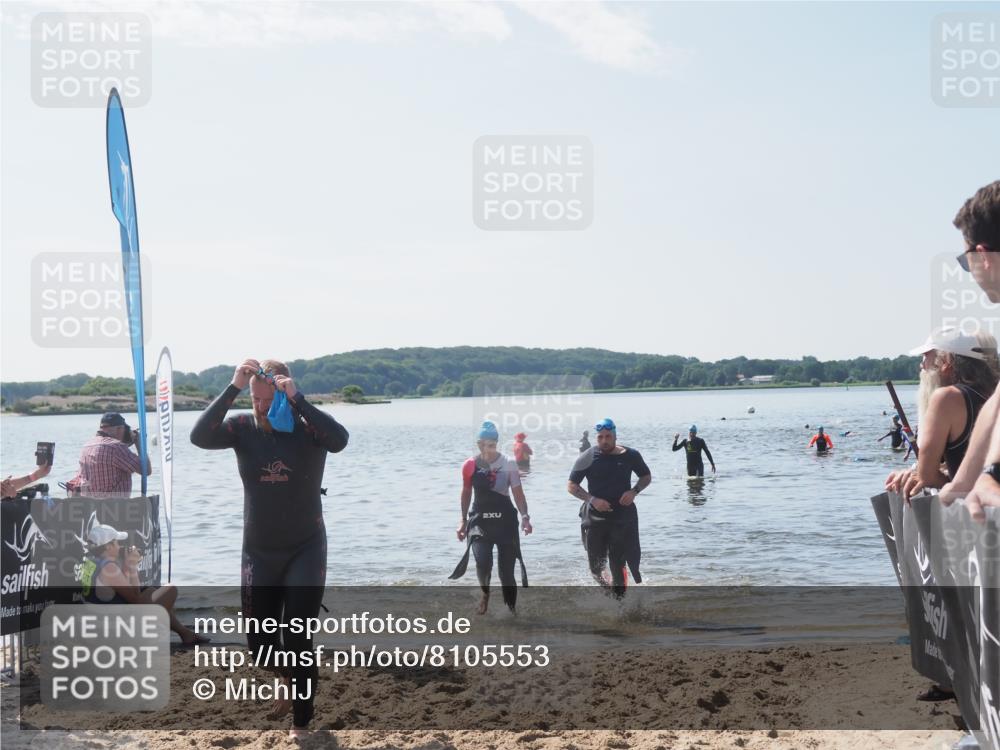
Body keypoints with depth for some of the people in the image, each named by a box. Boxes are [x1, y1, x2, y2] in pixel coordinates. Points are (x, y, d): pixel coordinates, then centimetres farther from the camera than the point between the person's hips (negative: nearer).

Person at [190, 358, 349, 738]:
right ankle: (293, 683, 43)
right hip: (258, 554, 3)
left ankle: (301, 719, 15)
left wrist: (298, 400, -36)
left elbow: (340, 440, -34)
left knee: (296, 640, -5)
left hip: (305, 551, -3)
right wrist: (232, 387, -28)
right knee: (259, 643, 11)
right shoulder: (243, 427, -6)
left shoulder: (308, 427, -12)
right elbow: (200, 437, -23)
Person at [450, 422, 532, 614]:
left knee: (507, 571, 1)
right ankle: (485, 593, 11)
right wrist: (463, 521, 12)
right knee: (482, 561, -21)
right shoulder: (470, 465, 0)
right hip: (480, 520, 0)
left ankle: (511, 611, 18)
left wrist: (525, 517, -22)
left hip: (505, 520, 0)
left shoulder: (508, 464, -5)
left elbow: (518, 493, -6)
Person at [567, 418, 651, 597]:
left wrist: (634, 491, -8)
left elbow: (647, 477, 12)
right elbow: (571, 486, -2)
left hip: (623, 517, 0)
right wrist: (592, 499, -17)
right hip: (595, 517, 0)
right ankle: (598, 574, 40)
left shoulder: (630, 456, -2)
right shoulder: (588, 458, -7)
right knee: (596, 564, 6)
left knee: (618, 564, -5)